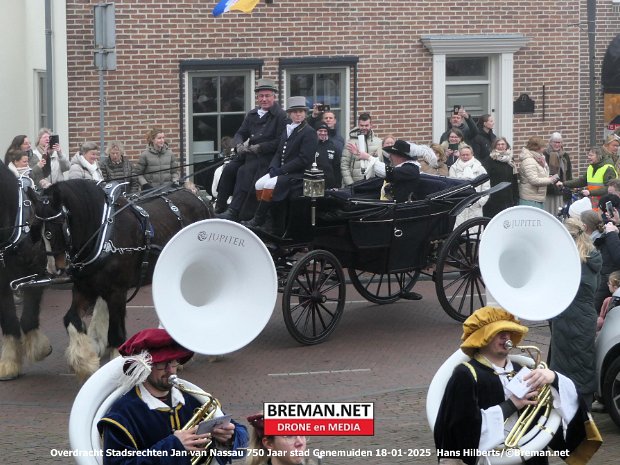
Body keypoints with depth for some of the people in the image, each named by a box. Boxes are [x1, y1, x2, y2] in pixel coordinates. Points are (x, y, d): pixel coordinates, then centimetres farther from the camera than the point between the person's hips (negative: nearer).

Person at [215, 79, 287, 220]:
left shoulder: (281, 116, -7)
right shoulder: (252, 114, 16)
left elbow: (280, 142, -14)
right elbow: (240, 133, 18)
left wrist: (259, 148, -17)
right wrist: (240, 145, -5)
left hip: (268, 156, -7)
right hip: (249, 154, 7)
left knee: (244, 171, -28)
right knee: (229, 169, -14)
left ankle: (233, 212, -33)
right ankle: (219, 208, -11)